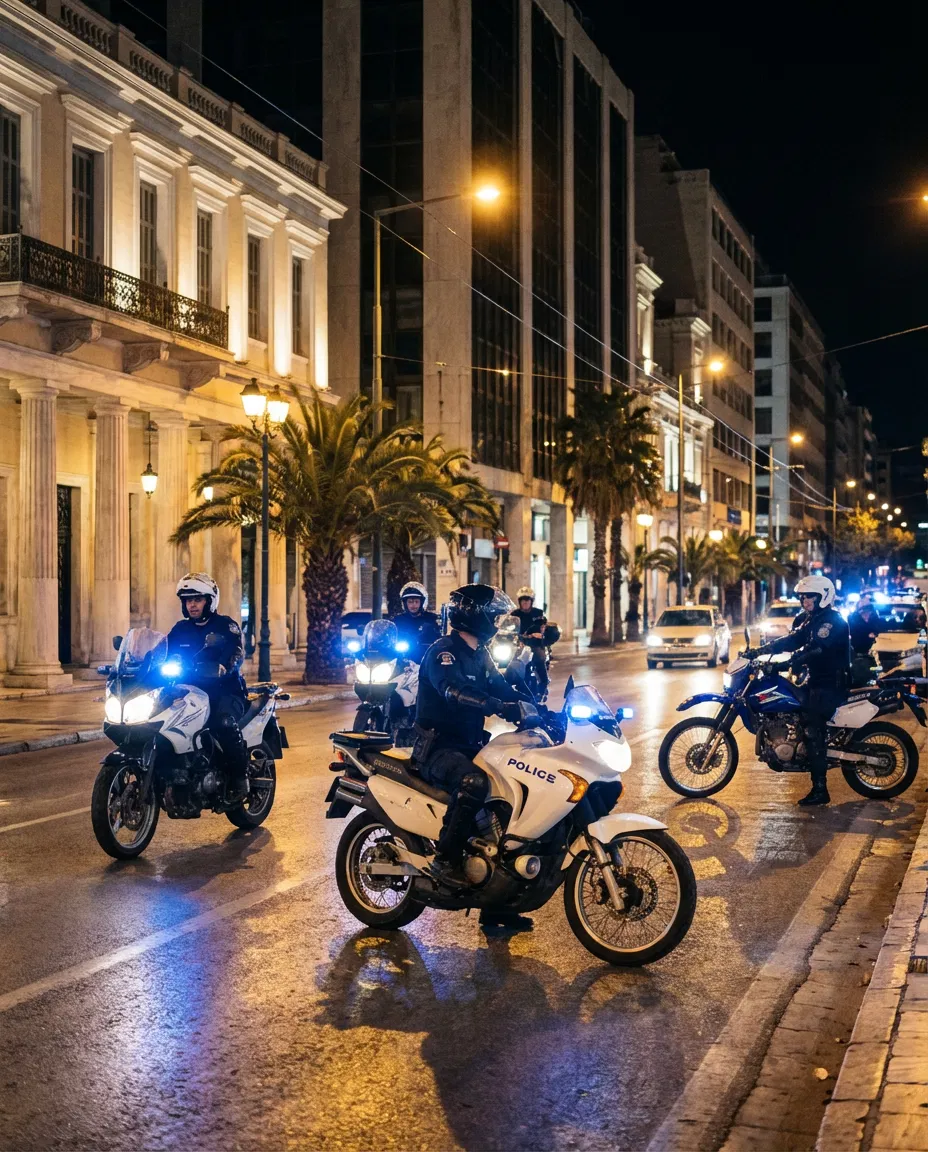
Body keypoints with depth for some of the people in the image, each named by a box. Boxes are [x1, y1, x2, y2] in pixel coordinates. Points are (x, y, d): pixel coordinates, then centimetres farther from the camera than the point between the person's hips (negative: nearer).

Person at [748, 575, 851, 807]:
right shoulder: (814, 620, 17)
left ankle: (820, 790, -15)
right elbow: (793, 640, 13)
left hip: (831, 684, -10)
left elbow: (815, 650, -26)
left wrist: (787, 662, -31)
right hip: (818, 680, 10)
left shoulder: (832, 621, -15)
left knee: (814, 731, -15)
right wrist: (761, 651, 4)